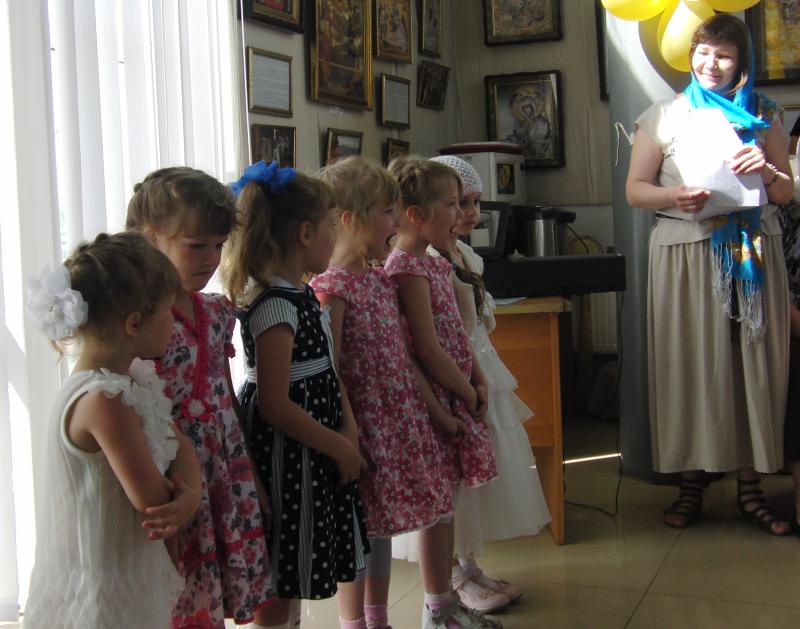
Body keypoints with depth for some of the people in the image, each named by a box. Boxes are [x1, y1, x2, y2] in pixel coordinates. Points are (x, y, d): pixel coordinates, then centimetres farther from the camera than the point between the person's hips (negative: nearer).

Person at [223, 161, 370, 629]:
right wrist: (340, 447, -15)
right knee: (278, 587, 4)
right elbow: (274, 405, -23)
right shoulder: (274, 308, -21)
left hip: (316, 452, 10)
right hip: (287, 457, -10)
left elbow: (328, 372, 13)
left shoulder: (303, 295, 9)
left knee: (294, 579, 21)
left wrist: (349, 427, -2)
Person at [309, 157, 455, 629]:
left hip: (402, 421, 8)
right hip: (366, 425, -8)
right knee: (360, 532, 4)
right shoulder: (331, 288, -16)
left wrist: (437, 409, 17)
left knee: (382, 526, 17)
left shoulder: (382, 279, 10)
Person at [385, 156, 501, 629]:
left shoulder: (433, 262, 13)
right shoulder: (407, 267, -17)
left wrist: (479, 380, 4)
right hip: (437, 396, -9)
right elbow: (428, 349, -20)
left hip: (456, 393, 9)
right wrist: (467, 392, -10)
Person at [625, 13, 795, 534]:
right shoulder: (665, 116, 9)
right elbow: (635, 189, 4)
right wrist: (673, 196, -16)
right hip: (686, 252, -2)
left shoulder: (764, 115, 14)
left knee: (754, 364, 1)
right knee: (691, 365, -1)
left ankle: (751, 489, 10)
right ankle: (692, 485, 9)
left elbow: (787, 194, 13)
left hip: (753, 253, 2)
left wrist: (767, 170, -9)